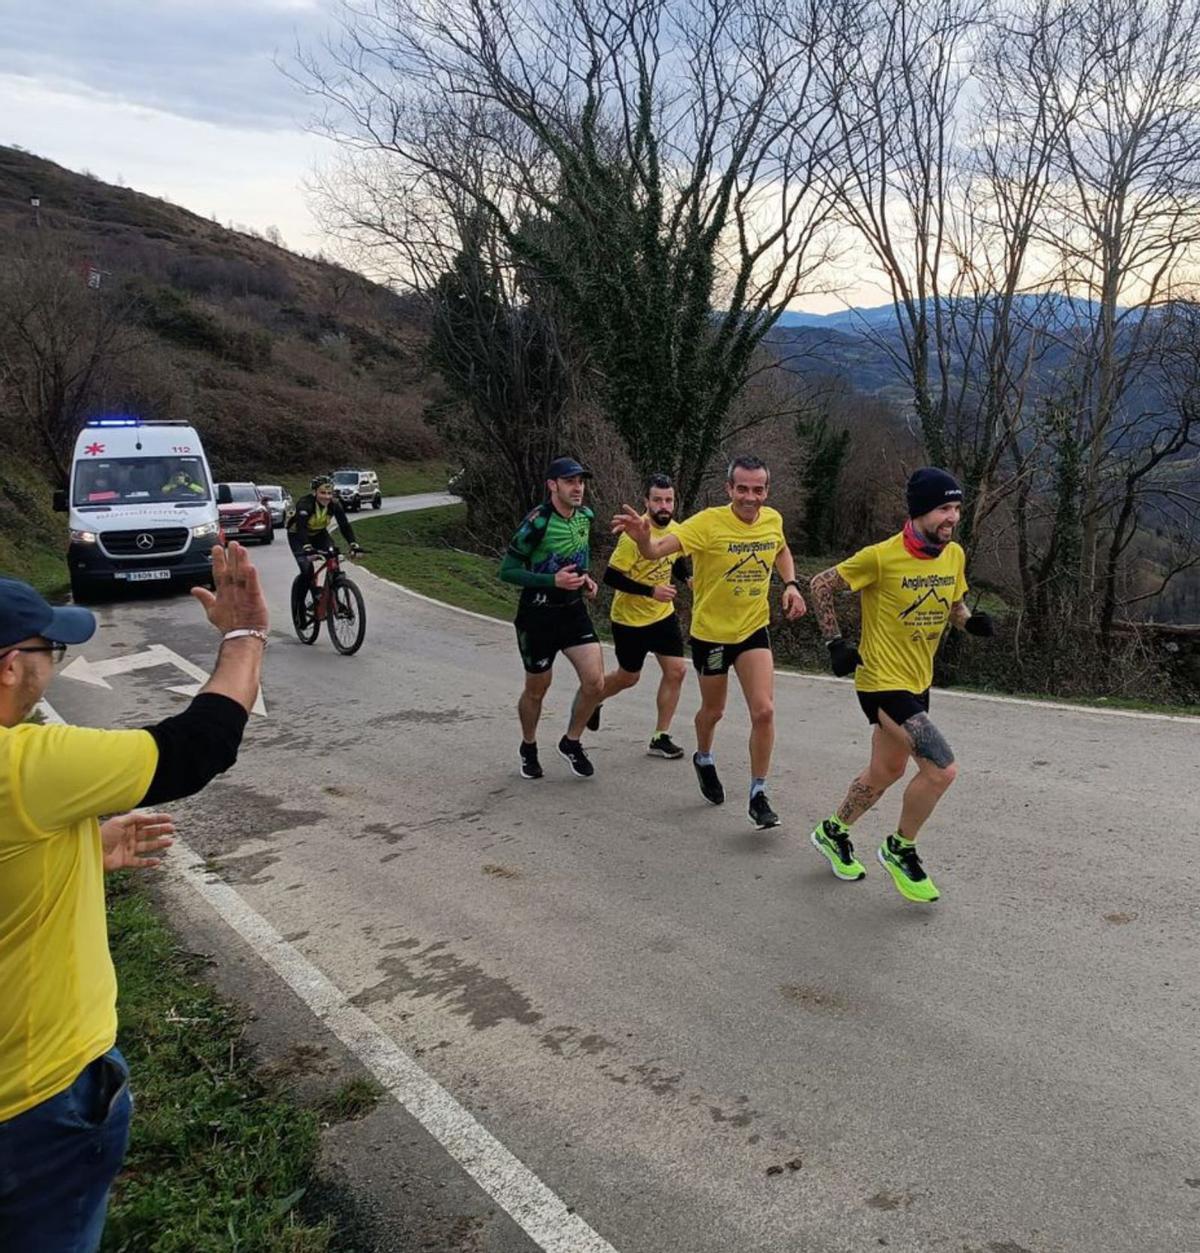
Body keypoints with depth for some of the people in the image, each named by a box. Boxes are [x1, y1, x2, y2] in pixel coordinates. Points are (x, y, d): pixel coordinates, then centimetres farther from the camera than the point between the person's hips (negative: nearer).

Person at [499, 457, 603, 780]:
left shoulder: (585, 516, 1)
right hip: (538, 615, -5)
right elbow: (507, 571, -17)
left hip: (574, 610, 5)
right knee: (537, 689, 10)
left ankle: (571, 742, 18)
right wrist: (553, 580, -26)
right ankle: (529, 748, 35)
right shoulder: (537, 522, -20)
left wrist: (586, 580, 1)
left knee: (595, 681, -6)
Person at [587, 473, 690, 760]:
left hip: (663, 614, 6)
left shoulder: (675, 529, -3)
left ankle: (660, 738, 11)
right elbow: (611, 577, -24)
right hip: (630, 618, -6)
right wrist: (651, 591, -29)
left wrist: (688, 578, -5)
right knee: (629, 677, 10)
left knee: (676, 670, -2)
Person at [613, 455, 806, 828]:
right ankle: (704, 759, 50)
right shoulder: (708, 523, -22)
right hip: (710, 631, -3)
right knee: (713, 710, 16)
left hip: (754, 629, 3)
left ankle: (759, 796, 6)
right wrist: (642, 538, -58)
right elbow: (658, 550, -35)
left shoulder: (772, 520, -6)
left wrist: (791, 584, 1)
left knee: (764, 711, -10)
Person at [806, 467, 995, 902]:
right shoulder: (882, 556, -19)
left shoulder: (955, 555, 1)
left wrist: (971, 621, -5)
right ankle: (900, 850, 9)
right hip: (882, 682, -8)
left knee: (887, 771, 20)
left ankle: (833, 832, 43)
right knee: (942, 769, -16)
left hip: (918, 682, 8)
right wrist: (835, 643, -12)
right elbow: (821, 585, -9)